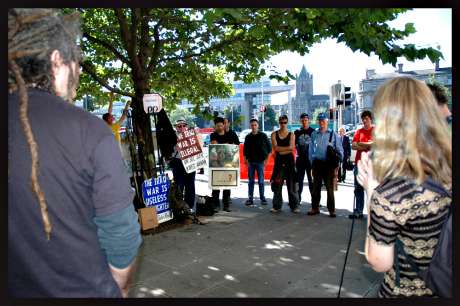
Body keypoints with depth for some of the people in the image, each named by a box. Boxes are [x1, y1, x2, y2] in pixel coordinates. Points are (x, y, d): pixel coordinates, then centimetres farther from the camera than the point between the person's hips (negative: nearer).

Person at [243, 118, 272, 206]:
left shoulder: (263, 136, 1)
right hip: (250, 162, 3)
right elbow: (245, 150, 13)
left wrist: (266, 160, -4)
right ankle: (250, 198, 10)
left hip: (260, 162, -2)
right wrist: (246, 160, 3)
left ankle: (262, 198, 9)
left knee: (261, 181, 1)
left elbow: (269, 148, 2)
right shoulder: (248, 137, 9)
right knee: (251, 181, 6)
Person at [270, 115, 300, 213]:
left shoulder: (291, 135, 6)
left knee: (292, 185, 0)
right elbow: (275, 147, -6)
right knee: (277, 185, 1)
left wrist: (280, 150, -12)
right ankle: (277, 206, 9)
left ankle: (294, 206, 6)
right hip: (279, 161, 1)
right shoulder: (274, 134, 7)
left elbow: (292, 148, -8)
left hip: (289, 161, -1)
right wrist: (287, 148, -8)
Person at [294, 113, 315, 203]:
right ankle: (298, 198, 17)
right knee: (299, 179, 8)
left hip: (310, 159, -2)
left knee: (311, 180, 0)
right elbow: (293, 145, 14)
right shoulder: (297, 132, 8)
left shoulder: (313, 132, 1)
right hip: (300, 159, 3)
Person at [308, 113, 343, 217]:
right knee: (316, 187, 8)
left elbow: (339, 149, 5)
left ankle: (331, 210, 10)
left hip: (329, 164, -2)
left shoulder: (333, 134, 2)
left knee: (330, 188, 2)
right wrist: (312, 163, 7)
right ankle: (315, 208, 18)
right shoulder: (314, 134, 9)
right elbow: (311, 150, 12)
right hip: (317, 163, 3)